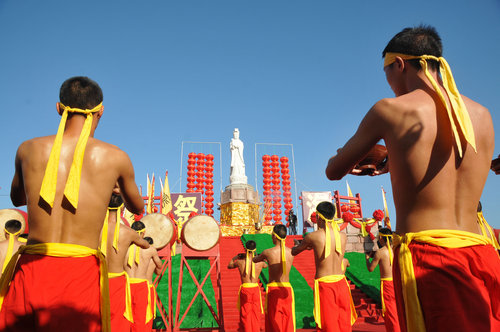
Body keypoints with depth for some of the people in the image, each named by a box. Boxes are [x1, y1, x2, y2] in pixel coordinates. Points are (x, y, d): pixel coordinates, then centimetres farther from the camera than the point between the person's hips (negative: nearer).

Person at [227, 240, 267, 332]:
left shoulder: (239, 262, -9)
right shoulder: (260, 262, -7)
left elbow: (229, 266, 13)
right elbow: (265, 265, 20)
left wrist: (236, 257, 26)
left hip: (244, 289, -1)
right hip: (255, 289, 1)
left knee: (245, 314, 11)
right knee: (256, 313, 14)